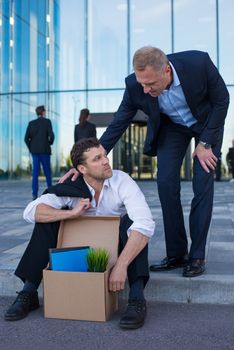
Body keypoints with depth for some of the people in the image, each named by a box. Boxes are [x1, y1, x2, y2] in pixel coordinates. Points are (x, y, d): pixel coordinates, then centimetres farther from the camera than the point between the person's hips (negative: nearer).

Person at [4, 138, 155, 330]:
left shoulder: (122, 182, -23)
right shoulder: (71, 188, -16)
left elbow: (145, 224, -36)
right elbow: (31, 211, -24)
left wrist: (121, 265, -45)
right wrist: (72, 213, -35)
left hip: (118, 248, -2)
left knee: (131, 221, -32)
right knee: (46, 221, -17)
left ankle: (137, 299, -35)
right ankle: (29, 294, -12)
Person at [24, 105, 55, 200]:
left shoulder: (31, 123, 6)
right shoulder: (47, 121, -3)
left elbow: (26, 138, 1)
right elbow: (51, 135, -12)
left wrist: (31, 149, 11)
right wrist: (50, 143, 7)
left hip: (34, 151, 3)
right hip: (45, 150, -3)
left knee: (35, 173, 1)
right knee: (47, 171, 10)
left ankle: (35, 194, -5)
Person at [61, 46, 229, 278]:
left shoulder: (199, 63, -34)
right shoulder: (135, 86, -28)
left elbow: (221, 100, -18)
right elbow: (117, 126, -19)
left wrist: (205, 143, -20)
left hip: (207, 122, -2)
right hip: (170, 126, 2)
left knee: (203, 184, -12)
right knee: (166, 184, -9)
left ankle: (197, 256, -3)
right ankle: (176, 254, 1)